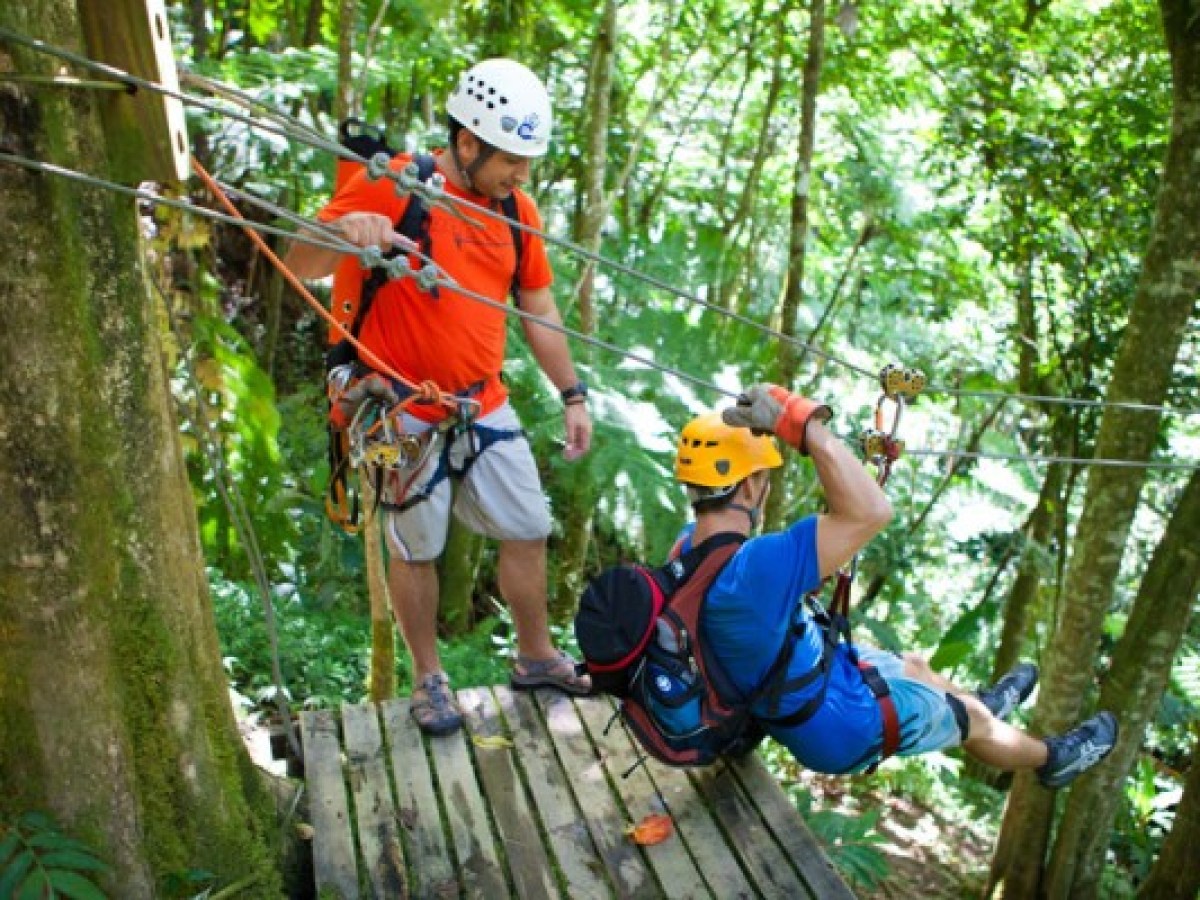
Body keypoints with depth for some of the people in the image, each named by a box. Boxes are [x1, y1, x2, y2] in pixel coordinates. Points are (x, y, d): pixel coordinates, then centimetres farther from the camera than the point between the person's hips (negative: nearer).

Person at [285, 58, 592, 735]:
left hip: (485, 406, 6)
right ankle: (429, 678, 28)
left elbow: (540, 309, 12)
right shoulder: (394, 185, -14)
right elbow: (301, 266, -15)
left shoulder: (517, 210, 5)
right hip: (406, 412, -6)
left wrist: (573, 394, 8)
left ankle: (537, 656, 31)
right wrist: (342, 228, -36)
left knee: (529, 531, 11)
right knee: (416, 548, 7)